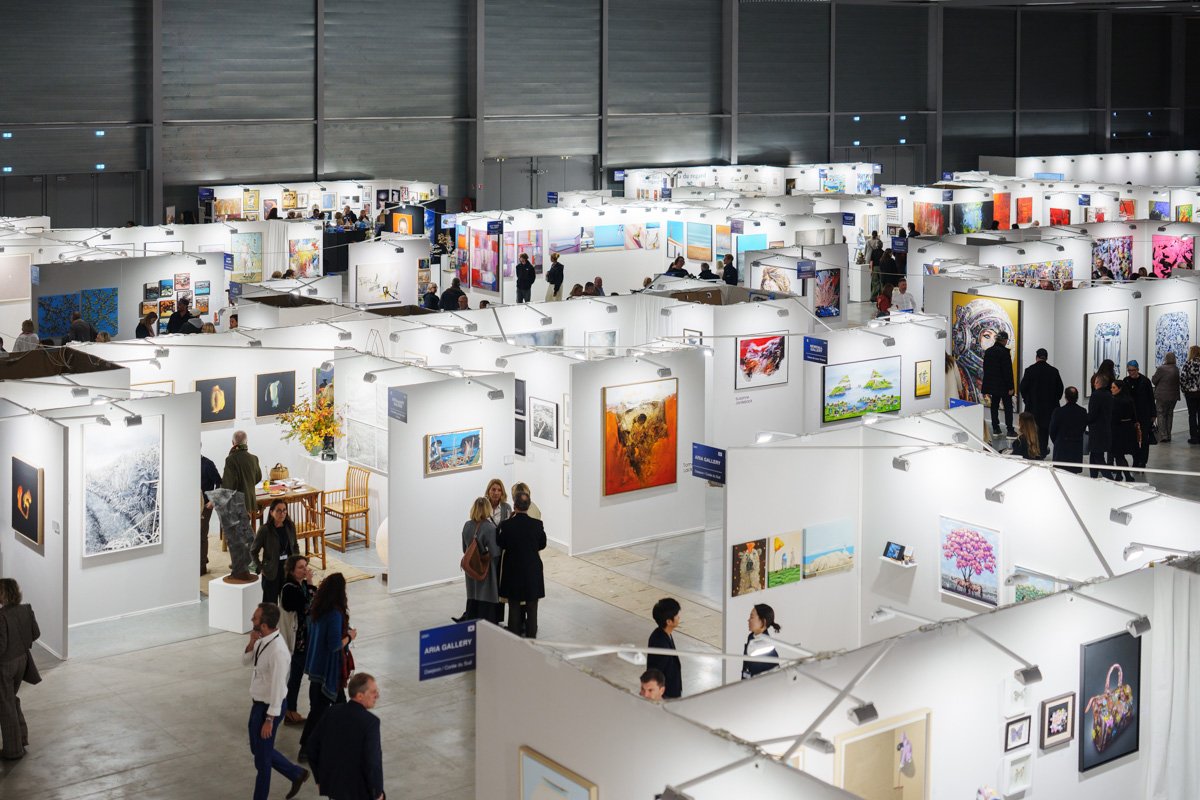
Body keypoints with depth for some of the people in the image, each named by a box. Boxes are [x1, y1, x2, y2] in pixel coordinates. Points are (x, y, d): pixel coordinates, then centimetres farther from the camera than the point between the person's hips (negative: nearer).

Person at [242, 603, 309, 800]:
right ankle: (296, 774, 40)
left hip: (269, 707, -9)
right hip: (258, 702, 9)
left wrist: (270, 720, -20)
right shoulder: (263, 640, -3)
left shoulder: (277, 652, -30)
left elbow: (278, 688, -26)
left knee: (262, 757, 9)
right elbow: (245, 662, 10)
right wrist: (252, 642, -10)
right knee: (258, 749, 24)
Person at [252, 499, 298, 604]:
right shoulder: (265, 530, -12)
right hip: (271, 573, -4)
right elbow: (253, 551, -3)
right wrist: (260, 568, -7)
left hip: (288, 572, 4)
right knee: (270, 604, 3)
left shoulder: (290, 527, 1)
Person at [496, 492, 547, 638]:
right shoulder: (537, 524, -13)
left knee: (514, 606, 13)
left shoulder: (506, 525, -16)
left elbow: (501, 544, -1)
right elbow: (542, 545, 0)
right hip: (532, 571, 0)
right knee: (532, 607, 13)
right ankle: (531, 636, 19)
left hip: (513, 570, 0)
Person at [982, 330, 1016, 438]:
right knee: (1008, 407, 1)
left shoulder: (988, 351, 5)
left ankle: (995, 429, 14)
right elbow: (1008, 371, -16)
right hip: (1003, 385, -6)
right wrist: (1010, 387, -11)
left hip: (992, 384, 6)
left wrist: (986, 388, 17)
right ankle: (1009, 430, -1)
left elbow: (985, 369, 10)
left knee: (994, 406, 12)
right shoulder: (1004, 352, -16)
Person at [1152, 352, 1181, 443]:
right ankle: (1168, 435, 18)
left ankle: (1163, 435, -6)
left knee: (1161, 415, 3)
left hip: (1162, 396, -5)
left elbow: (1154, 381, -10)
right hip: (1173, 396, 5)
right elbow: (1179, 382, 10)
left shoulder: (1161, 369, -17)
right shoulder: (1177, 370, -1)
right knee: (1170, 414, 15)